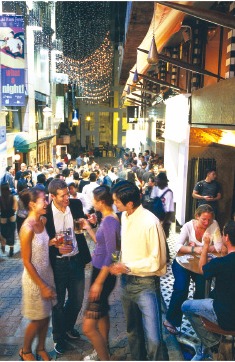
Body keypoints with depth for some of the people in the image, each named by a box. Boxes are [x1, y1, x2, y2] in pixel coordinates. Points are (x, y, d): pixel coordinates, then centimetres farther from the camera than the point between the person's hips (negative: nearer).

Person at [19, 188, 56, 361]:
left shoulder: (43, 220, -2)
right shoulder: (27, 229, -26)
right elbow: (27, 262, -20)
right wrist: (42, 286, -16)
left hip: (47, 273, 7)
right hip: (34, 278, -7)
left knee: (46, 315, 19)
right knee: (38, 320, 11)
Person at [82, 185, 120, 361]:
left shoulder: (110, 221, -24)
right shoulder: (107, 219, 5)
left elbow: (111, 255, -25)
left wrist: (98, 283, -22)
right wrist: (89, 228, 14)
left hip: (103, 274, -10)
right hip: (100, 271, 10)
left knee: (88, 327, -5)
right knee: (102, 313, 25)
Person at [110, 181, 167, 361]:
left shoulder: (150, 222, -23)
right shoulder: (124, 216, 0)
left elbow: (157, 261, -20)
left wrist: (127, 267, -19)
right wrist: (120, 265, 3)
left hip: (145, 284, -7)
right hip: (127, 281, 7)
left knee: (153, 338, -9)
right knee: (133, 331, 23)